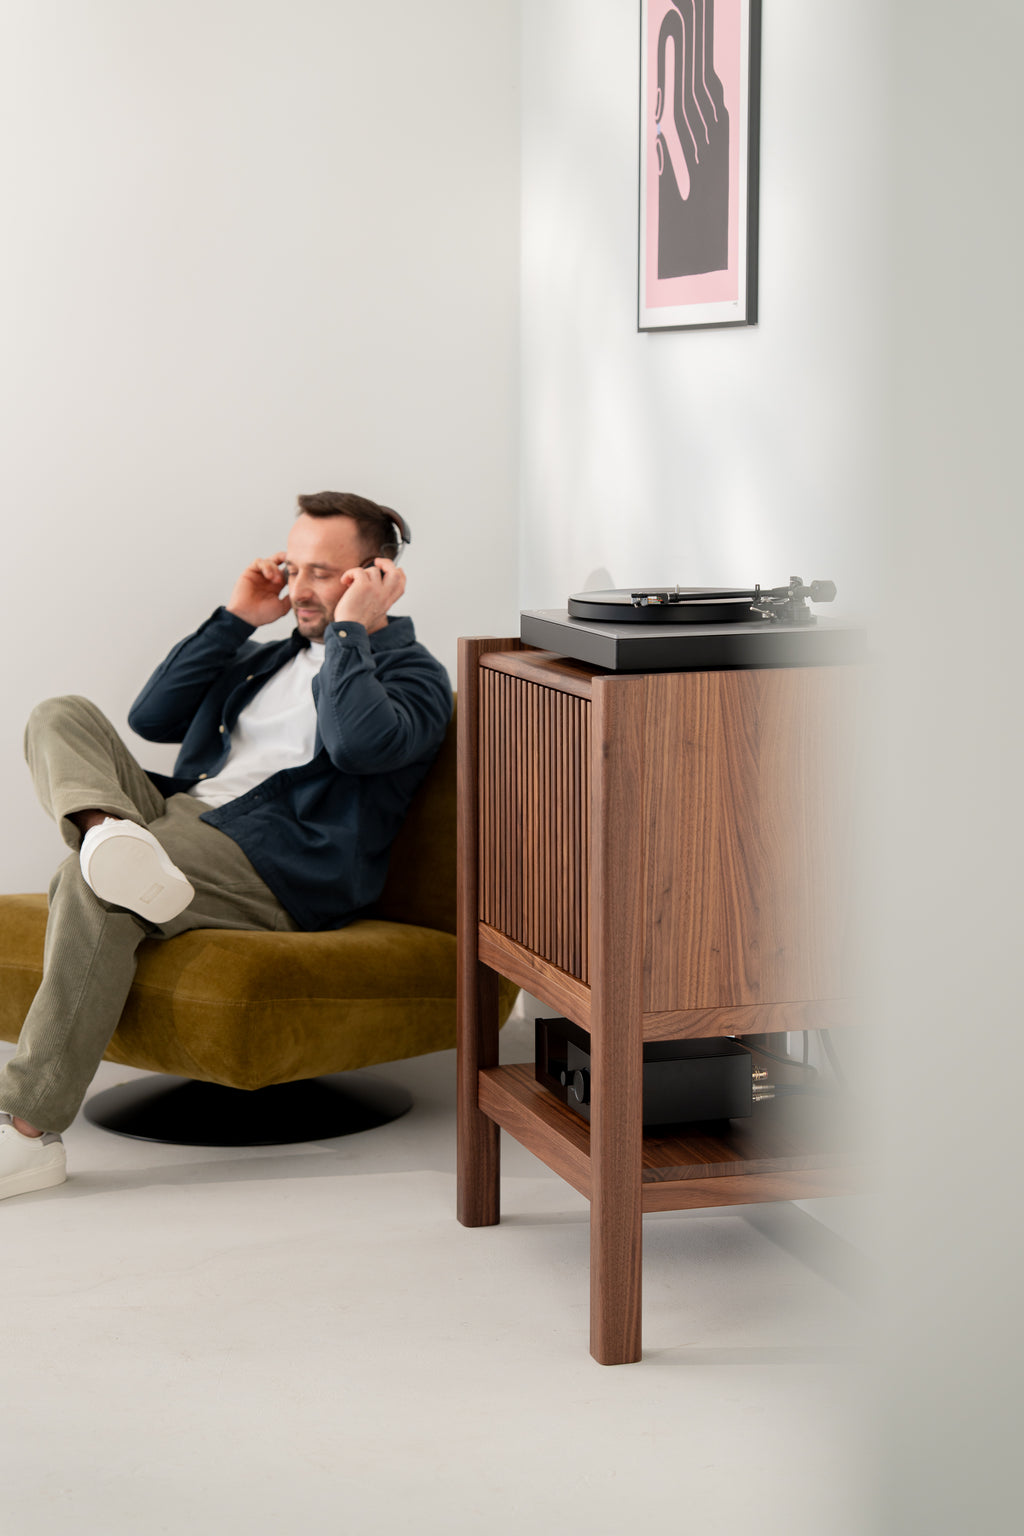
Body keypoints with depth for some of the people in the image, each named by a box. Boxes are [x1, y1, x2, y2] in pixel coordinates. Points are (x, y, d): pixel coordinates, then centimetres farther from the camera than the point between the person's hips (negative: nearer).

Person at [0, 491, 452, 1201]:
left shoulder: (412, 671, 8)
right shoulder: (269, 658, 31)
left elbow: (360, 743, -16)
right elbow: (151, 717, 21)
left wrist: (349, 627, -5)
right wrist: (235, 617, 18)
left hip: (277, 861, -8)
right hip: (176, 815, 8)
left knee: (90, 883, -32)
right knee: (61, 717, -6)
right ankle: (113, 834, -41)